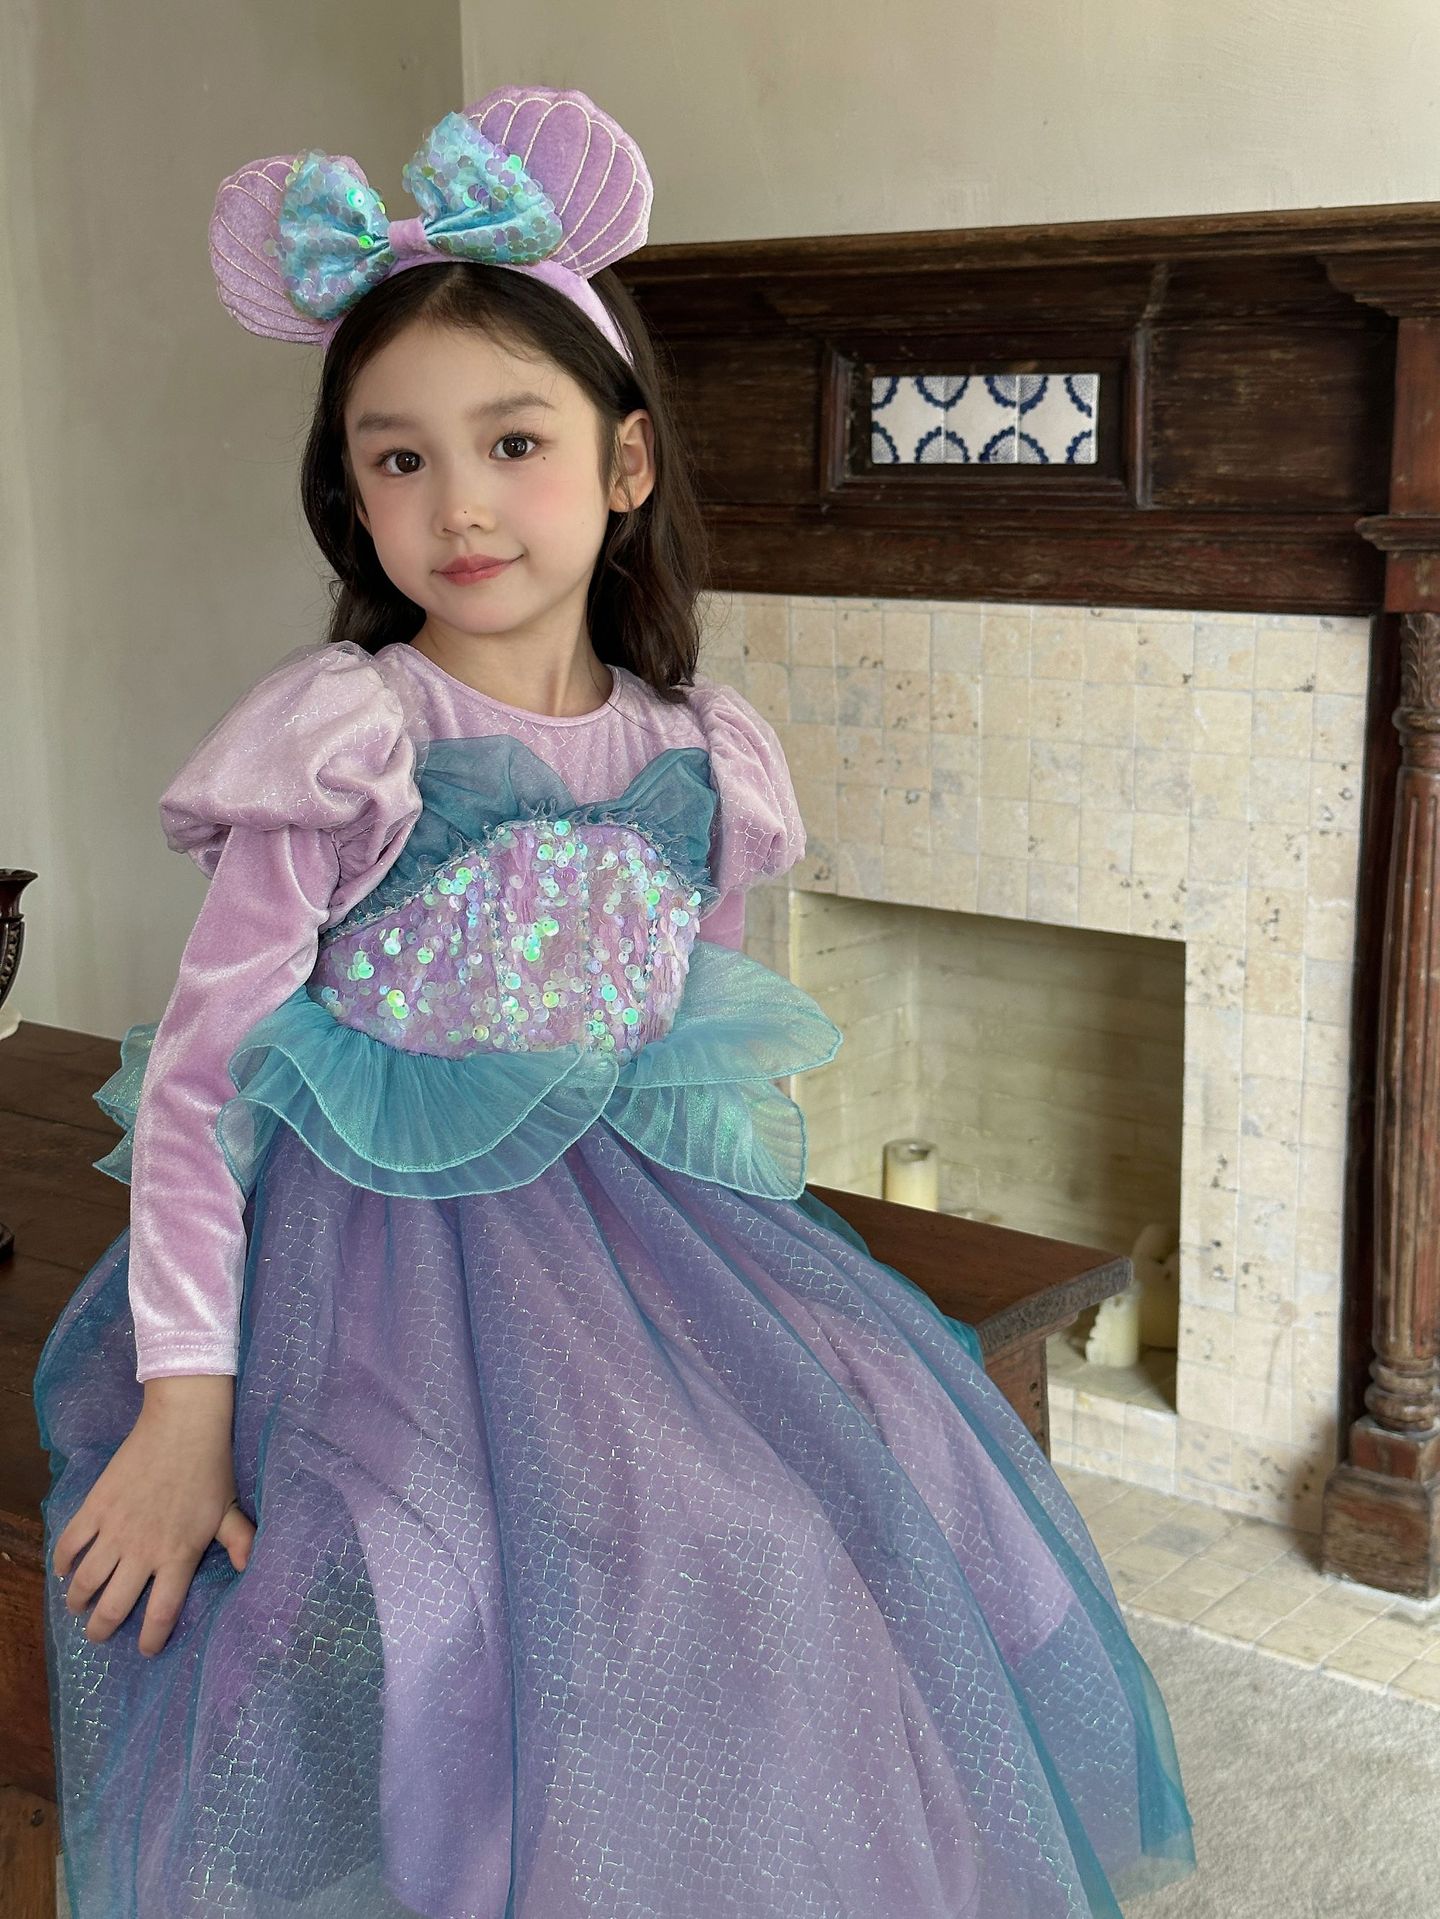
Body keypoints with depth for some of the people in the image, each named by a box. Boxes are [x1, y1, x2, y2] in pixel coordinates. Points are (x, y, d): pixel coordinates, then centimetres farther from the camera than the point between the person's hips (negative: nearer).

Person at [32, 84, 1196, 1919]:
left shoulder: (695, 758, 3)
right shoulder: (344, 739, -9)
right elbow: (198, 1073, -10)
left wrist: (745, 1264, 7)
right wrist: (185, 1400, -15)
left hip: (625, 1222, 5)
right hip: (376, 1245, -4)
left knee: (891, 1475, -6)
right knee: (454, 1589, -22)